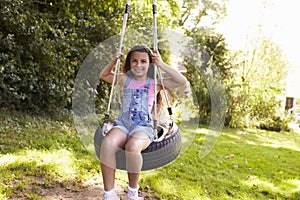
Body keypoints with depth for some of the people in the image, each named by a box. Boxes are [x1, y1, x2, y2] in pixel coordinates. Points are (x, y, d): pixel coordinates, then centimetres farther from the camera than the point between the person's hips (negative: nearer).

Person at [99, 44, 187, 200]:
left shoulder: (154, 83, 8)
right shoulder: (125, 80, 19)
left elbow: (182, 81, -3)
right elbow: (103, 75, 33)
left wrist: (161, 64, -2)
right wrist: (114, 61, 16)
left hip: (143, 126, -2)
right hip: (123, 124, 3)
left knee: (133, 147, -39)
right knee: (107, 142, -34)